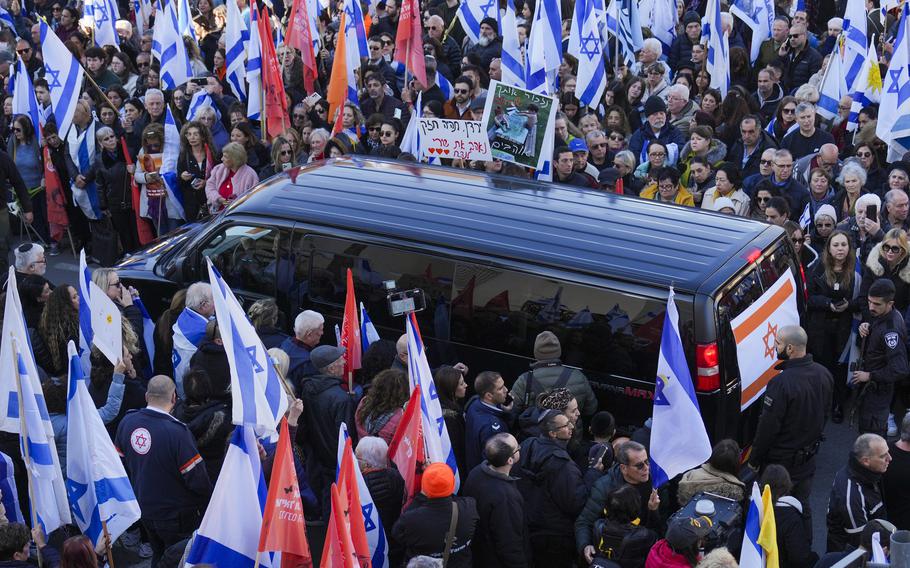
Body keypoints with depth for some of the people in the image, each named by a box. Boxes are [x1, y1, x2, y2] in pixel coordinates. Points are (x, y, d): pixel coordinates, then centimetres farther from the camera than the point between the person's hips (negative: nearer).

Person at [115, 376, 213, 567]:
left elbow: (120, 462, 5)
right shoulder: (176, 431, -28)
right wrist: (209, 496, -3)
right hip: (175, 515, -6)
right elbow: (196, 479, -23)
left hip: (145, 510, 6)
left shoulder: (127, 422, -9)